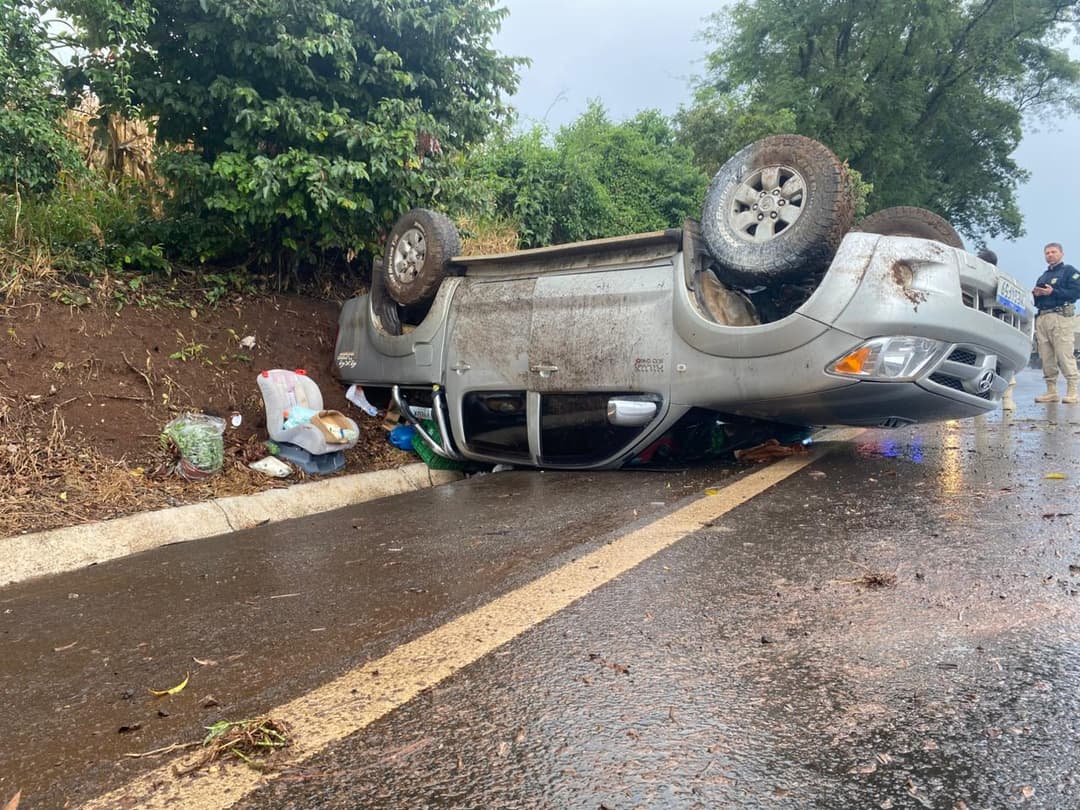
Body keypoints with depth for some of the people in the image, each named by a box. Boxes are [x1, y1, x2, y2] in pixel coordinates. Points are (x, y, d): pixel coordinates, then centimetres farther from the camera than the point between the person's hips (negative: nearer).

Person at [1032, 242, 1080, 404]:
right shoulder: (1043, 277, 28)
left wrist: (1053, 292, -14)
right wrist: (1036, 294, 6)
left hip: (1059, 316, -7)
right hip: (1041, 317, 7)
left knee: (1064, 355, -13)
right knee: (1046, 357, 2)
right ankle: (1051, 391, 4)